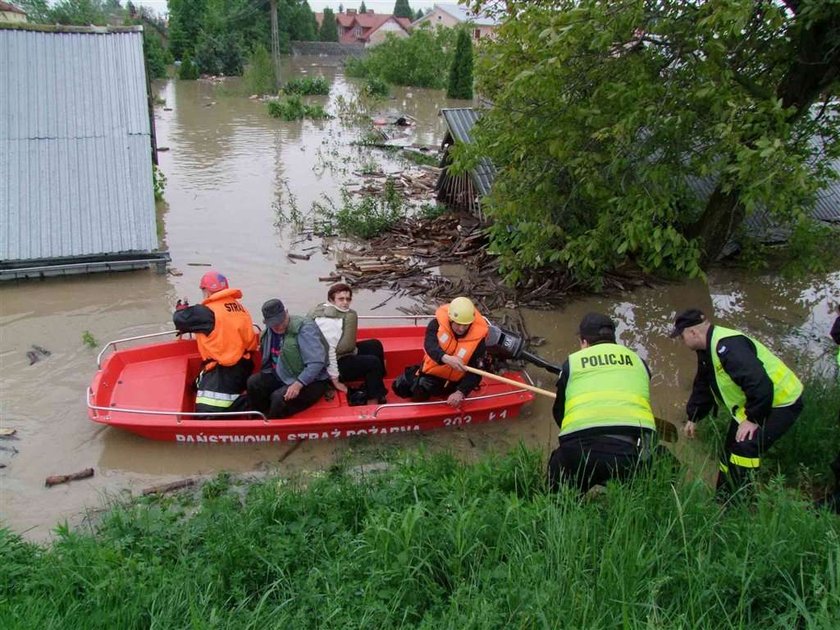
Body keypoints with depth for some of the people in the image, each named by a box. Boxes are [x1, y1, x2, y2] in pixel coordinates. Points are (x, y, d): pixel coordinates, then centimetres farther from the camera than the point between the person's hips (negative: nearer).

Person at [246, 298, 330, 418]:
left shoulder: (304, 328, -23)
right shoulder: (268, 331, 1)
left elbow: (316, 362, -28)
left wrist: (298, 384, -33)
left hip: (311, 381, -7)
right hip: (282, 377, 8)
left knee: (279, 397, -28)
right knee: (254, 382, -7)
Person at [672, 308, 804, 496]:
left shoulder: (728, 346, -31)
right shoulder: (708, 349, 4)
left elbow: (760, 383, -38)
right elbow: (702, 386, 18)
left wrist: (753, 419, -29)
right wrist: (693, 418, 19)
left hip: (781, 403, -11)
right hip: (753, 403, 11)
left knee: (746, 446, -25)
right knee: (730, 449, 15)